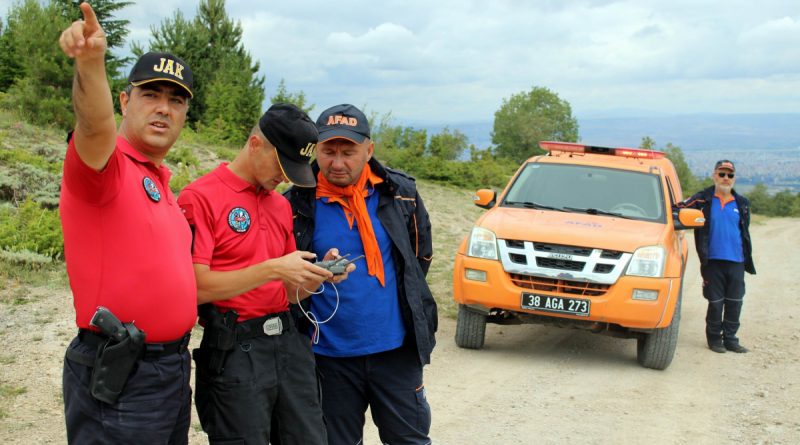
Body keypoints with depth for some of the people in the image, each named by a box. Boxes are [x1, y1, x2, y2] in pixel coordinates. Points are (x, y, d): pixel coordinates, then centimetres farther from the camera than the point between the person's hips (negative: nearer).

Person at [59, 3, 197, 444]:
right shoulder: (103, 163, -11)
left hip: (173, 368, 9)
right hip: (118, 376, -9)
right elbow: (95, 125, -35)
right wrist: (90, 63, -51)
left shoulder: (160, 180, 16)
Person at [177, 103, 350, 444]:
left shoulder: (282, 205, 15)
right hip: (235, 349, -6)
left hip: (288, 340, 6)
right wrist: (272, 269, -19)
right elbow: (197, 286, -15)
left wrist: (318, 273, -2)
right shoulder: (201, 197, -7)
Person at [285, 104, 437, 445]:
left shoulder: (400, 193, -1)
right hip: (329, 355, -1)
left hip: (396, 350, 1)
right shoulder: (297, 204, -7)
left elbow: (421, 254, 14)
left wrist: (409, 302, 11)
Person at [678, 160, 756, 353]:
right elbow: (682, 208, -4)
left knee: (735, 303, 6)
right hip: (713, 260, -3)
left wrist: (748, 260, 13)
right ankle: (714, 338, 15)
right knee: (716, 302, 2)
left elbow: (745, 233, 15)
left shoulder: (741, 203, 11)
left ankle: (730, 338, 17)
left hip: (736, 261, 3)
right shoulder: (704, 199, 1)